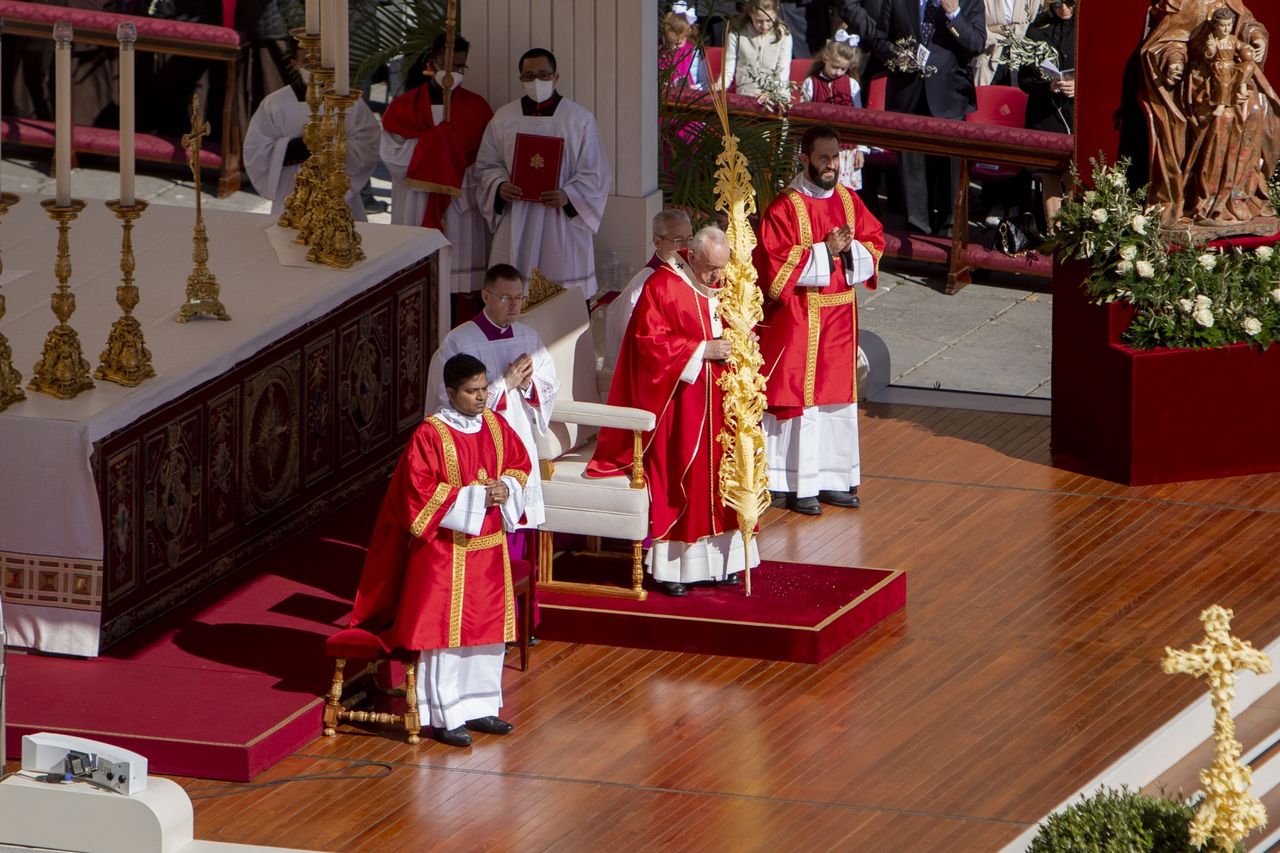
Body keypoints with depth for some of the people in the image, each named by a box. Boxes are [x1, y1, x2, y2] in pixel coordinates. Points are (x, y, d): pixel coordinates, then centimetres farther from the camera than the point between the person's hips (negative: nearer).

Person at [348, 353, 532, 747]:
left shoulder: (495, 426, 4)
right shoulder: (431, 434, -15)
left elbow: (520, 463, 15)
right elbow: (420, 492, -18)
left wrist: (506, 488, -7)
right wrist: (474, 497, -20)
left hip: (489, 545, 7)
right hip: (446, 548, -7)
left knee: (488, 628, 12)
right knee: (446, 630, -2)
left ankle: (479, 707, 24)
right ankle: (445, 716, 6)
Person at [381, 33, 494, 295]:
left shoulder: (476, 108, 6)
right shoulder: (403, 107, 4)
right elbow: (392, 158, -6)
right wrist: (438, 138, -10)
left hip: (461, 208, 0)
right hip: (415, 211, 0)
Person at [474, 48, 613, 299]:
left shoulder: (580, 119, 1)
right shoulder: (504, 119, 8)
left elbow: (595, 174, 1)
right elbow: (486, 166, 13)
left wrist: (568, 196, -16)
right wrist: (499, 186, -9)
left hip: (562, 226, -2)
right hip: (516, 228, 2)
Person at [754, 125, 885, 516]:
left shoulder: (849, 201, 7)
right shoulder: (785, 208, -11)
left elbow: (875, 242, 11)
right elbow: (776, 264, -16)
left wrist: (850, 249, -11)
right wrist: (825, 252, -20)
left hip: (840, 315, 6)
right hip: (799, 319, -6)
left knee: (838, 396, 10)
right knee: (799, 397, -3)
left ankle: (833, 479, 19)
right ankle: (799, 486, 2)